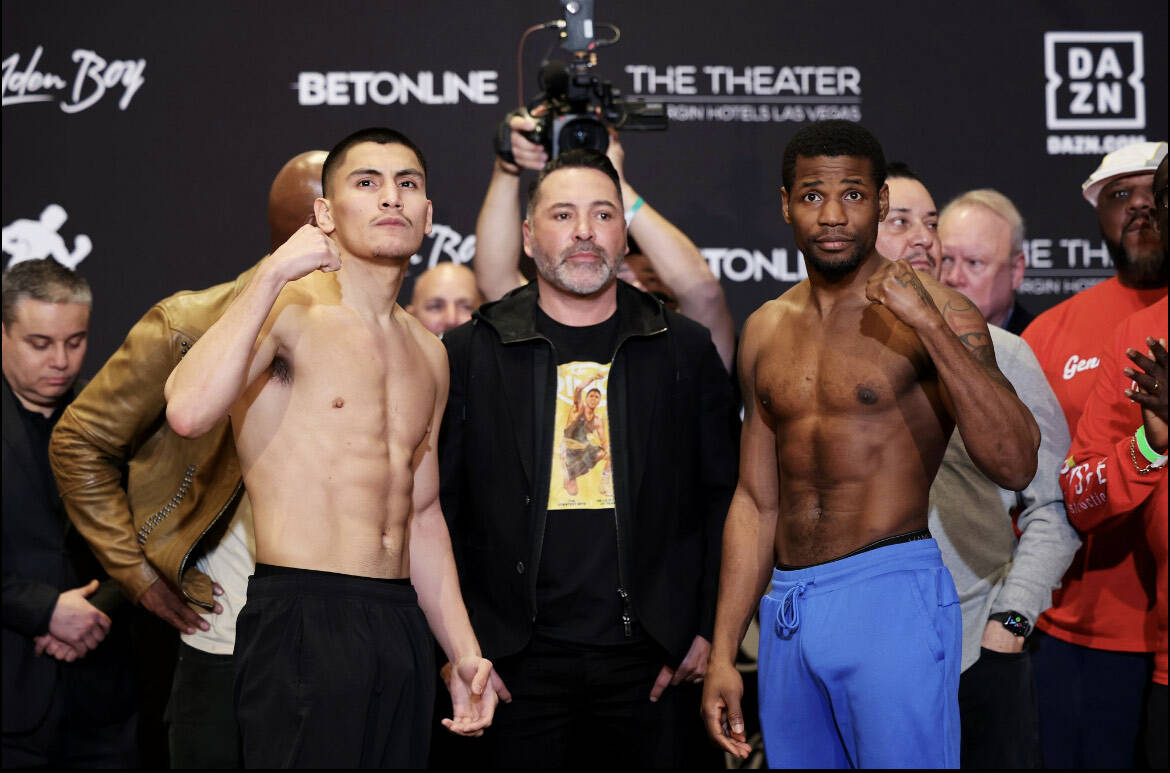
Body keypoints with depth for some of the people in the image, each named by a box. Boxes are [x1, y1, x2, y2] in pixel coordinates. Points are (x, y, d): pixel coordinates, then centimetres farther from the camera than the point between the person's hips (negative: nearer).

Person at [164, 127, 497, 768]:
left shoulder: (427, 353, 17)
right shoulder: (288, 309, -5)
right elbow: (188, 412, -24)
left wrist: (464, 652, 17)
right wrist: (272, 275, -20)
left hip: (401, 623, 7)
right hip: (303, 623, -7)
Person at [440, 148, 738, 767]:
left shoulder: (686, 351, 7)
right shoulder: (470, 354, 3)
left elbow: (722, 497, 8)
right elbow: (437, 508, 3)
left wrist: (710, 630, 2)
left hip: (650, 664, 1)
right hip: (517, 664, -1)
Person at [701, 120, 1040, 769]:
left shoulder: (935, 313, -4)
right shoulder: (766, 331, 12)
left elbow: (1015, 465, -16)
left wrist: (929, 325, -22)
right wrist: (723, 654, 13)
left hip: (891, 599, -5)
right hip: (786, 611, 5)